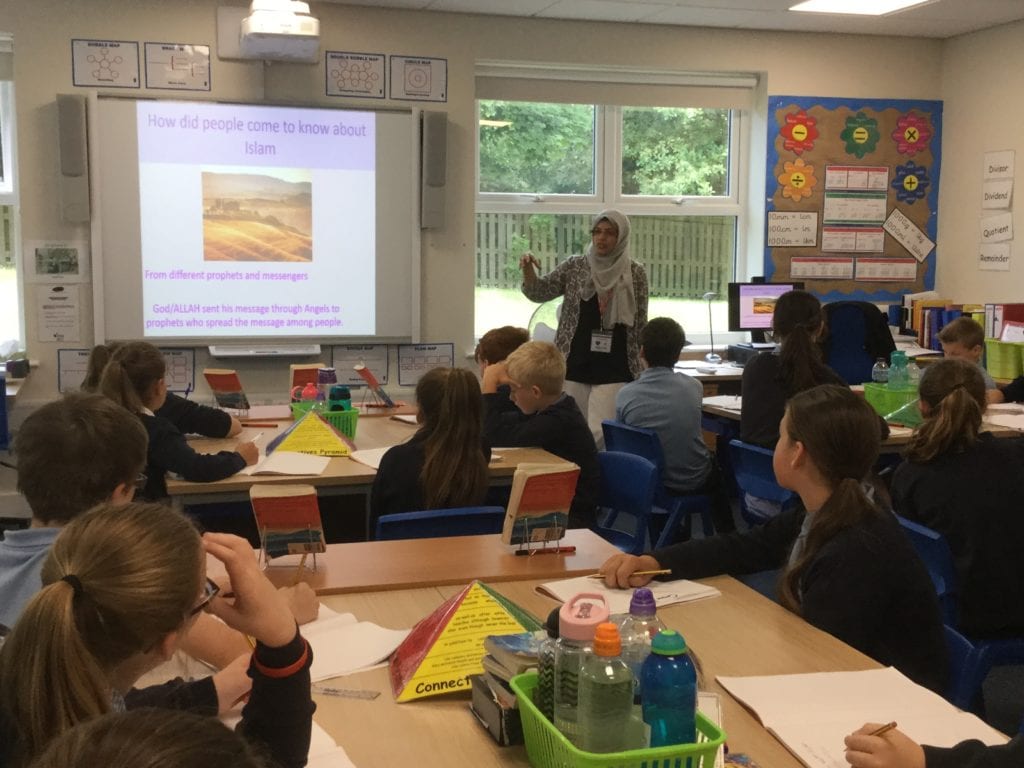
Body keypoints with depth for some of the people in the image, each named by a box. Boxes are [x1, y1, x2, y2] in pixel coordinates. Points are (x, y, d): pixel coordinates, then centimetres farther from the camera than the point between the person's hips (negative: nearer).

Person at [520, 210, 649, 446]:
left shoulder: (635, 274, 1)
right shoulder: (574, 267, 3)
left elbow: (640, 325, 6)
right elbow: (538, 293, 0)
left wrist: (638, 371, 7)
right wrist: (528, 269, -21)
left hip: (614, 373, -2)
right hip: (573, 369, 2)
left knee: (601, 435, -9)